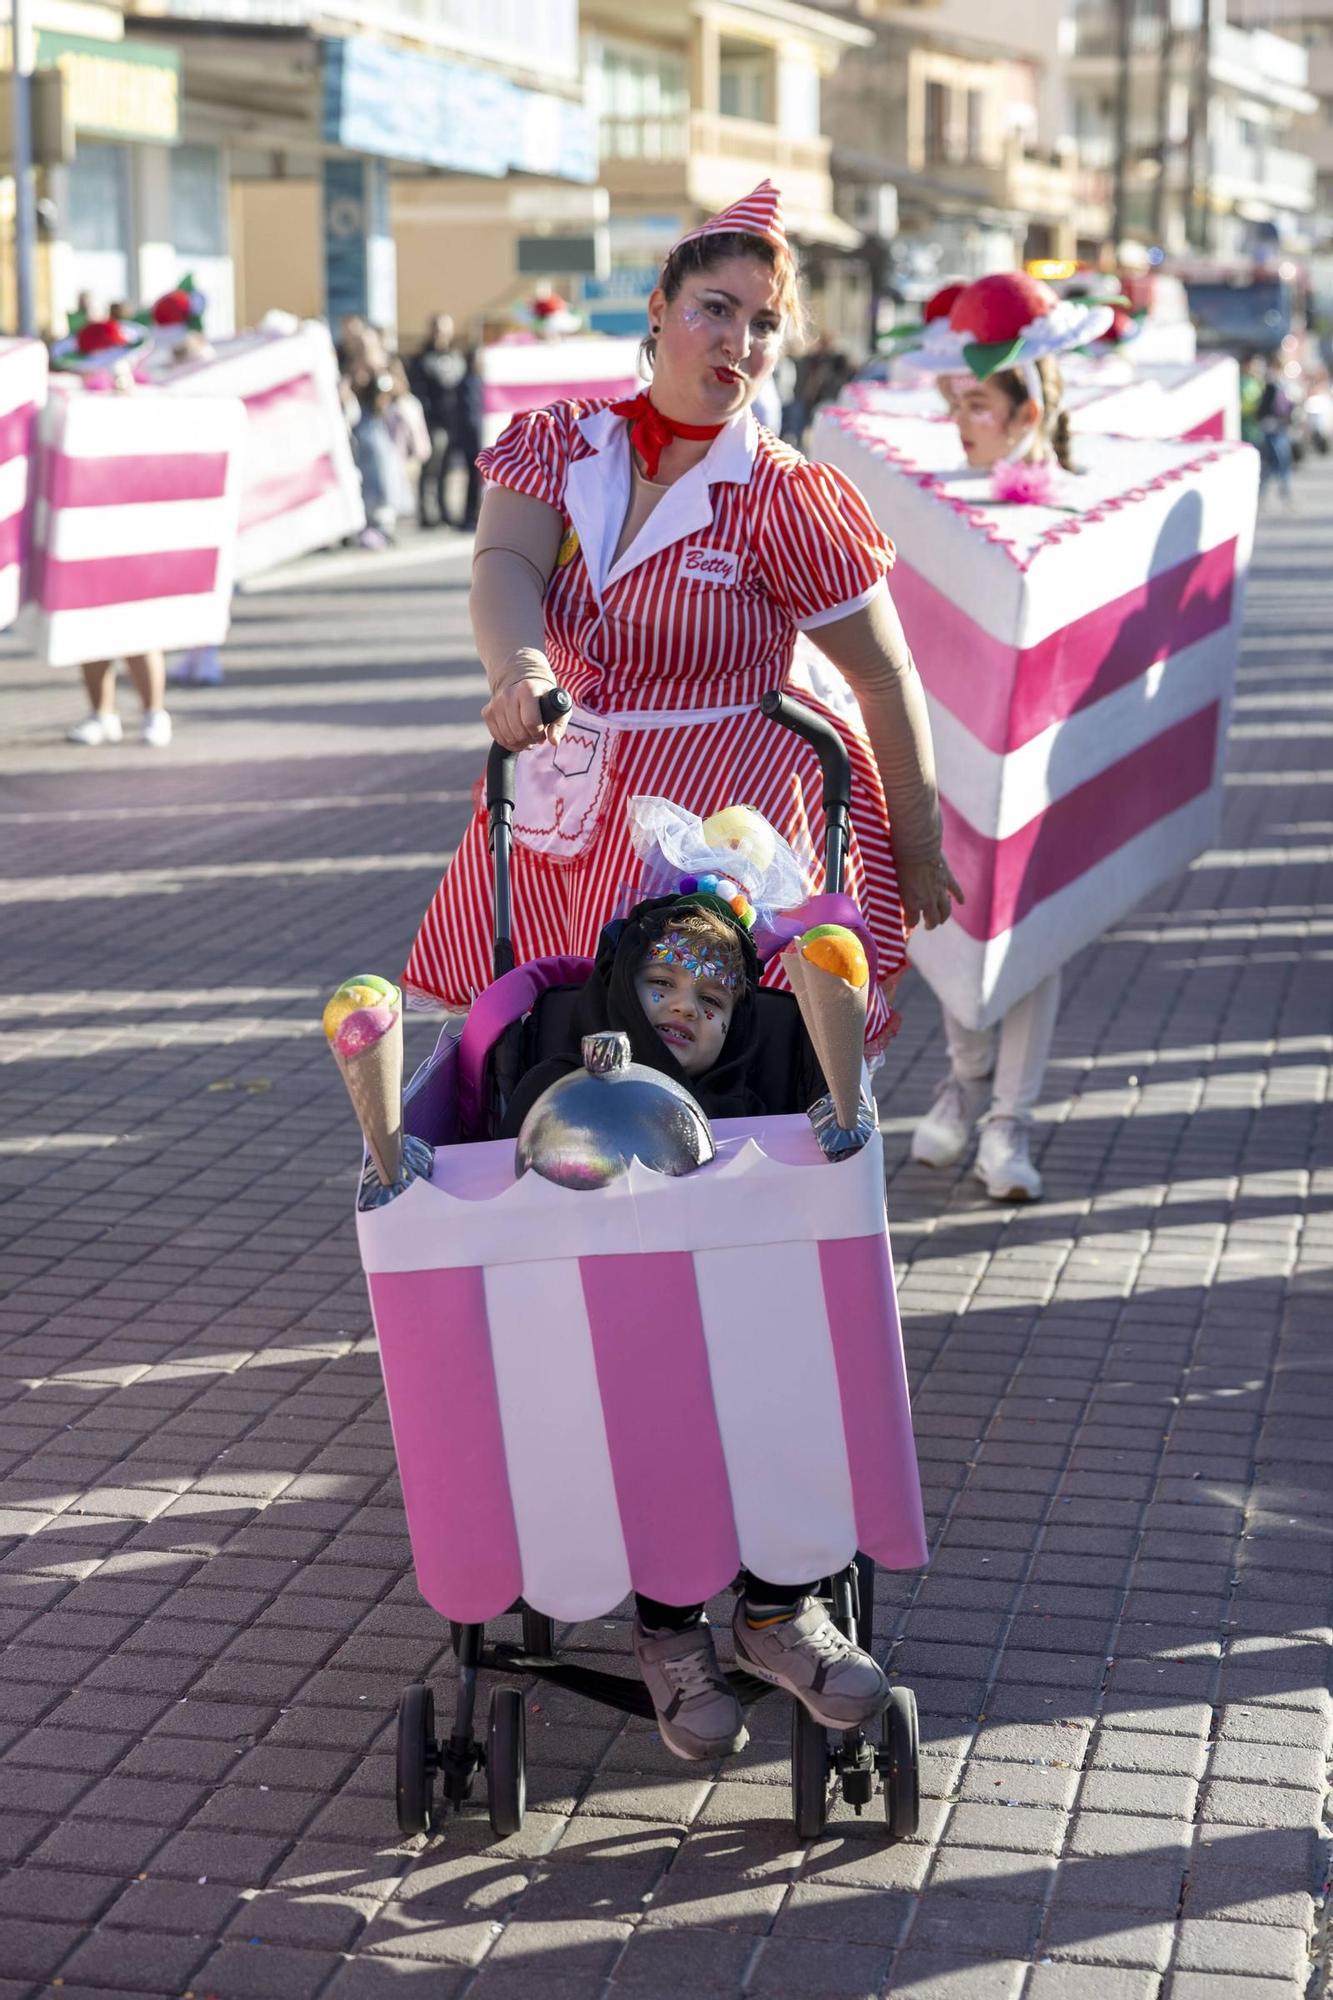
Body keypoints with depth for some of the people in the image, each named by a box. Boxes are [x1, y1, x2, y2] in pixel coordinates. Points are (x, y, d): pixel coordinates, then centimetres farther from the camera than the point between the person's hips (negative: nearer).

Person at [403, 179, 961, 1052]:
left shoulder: (784, 500, -8)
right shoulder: (558, 446, 3)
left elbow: (886, 679, -3)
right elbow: (504, 565, -14)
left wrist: (918, 852, 2)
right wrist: (519, 669, -38)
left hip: (726, 819, -4)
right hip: (563, 815, 4)